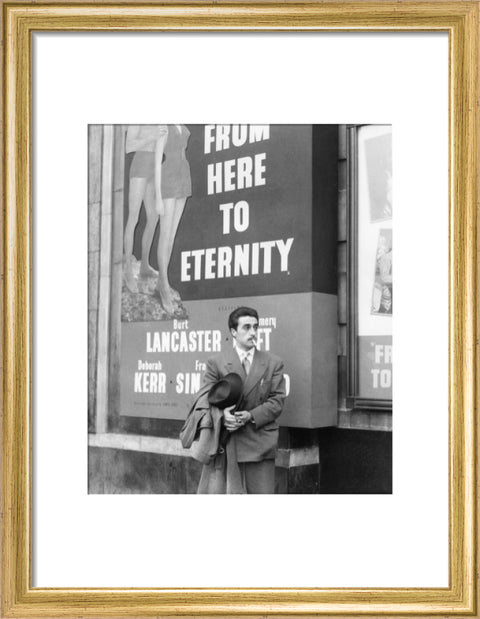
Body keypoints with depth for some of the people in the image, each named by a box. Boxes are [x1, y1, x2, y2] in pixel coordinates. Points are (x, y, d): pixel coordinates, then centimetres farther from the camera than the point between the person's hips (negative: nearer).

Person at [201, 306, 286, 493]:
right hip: (226, 443, 0)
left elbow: (277, 400, 3)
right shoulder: (216, 362, 6)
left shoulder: (273, 363, 9)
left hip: (260, 444, 1)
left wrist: (252, 416, -13)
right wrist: (222, 414, -18)